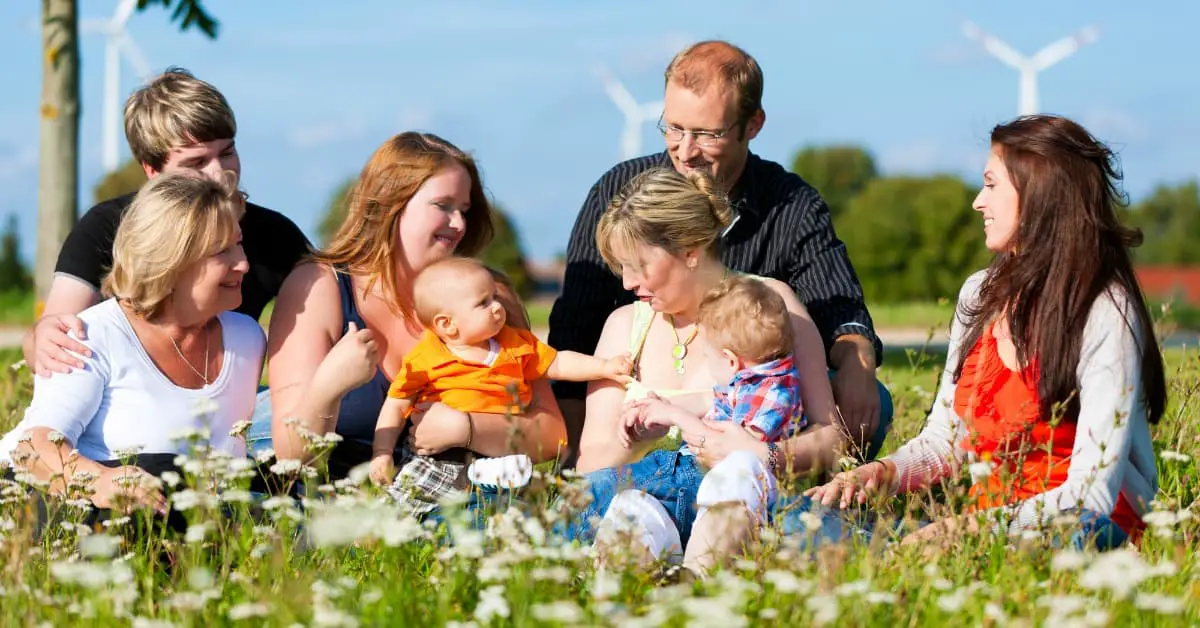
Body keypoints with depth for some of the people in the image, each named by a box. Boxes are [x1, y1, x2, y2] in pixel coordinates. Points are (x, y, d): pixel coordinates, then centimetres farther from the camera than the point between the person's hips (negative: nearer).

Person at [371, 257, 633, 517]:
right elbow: (396, 406, 6)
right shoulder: (425, 359, 3)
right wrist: (383, 453, -2)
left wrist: (605, 367, 14)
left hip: (502, 456, 3)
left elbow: (557, 364, 24)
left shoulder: (516, 346, 15)